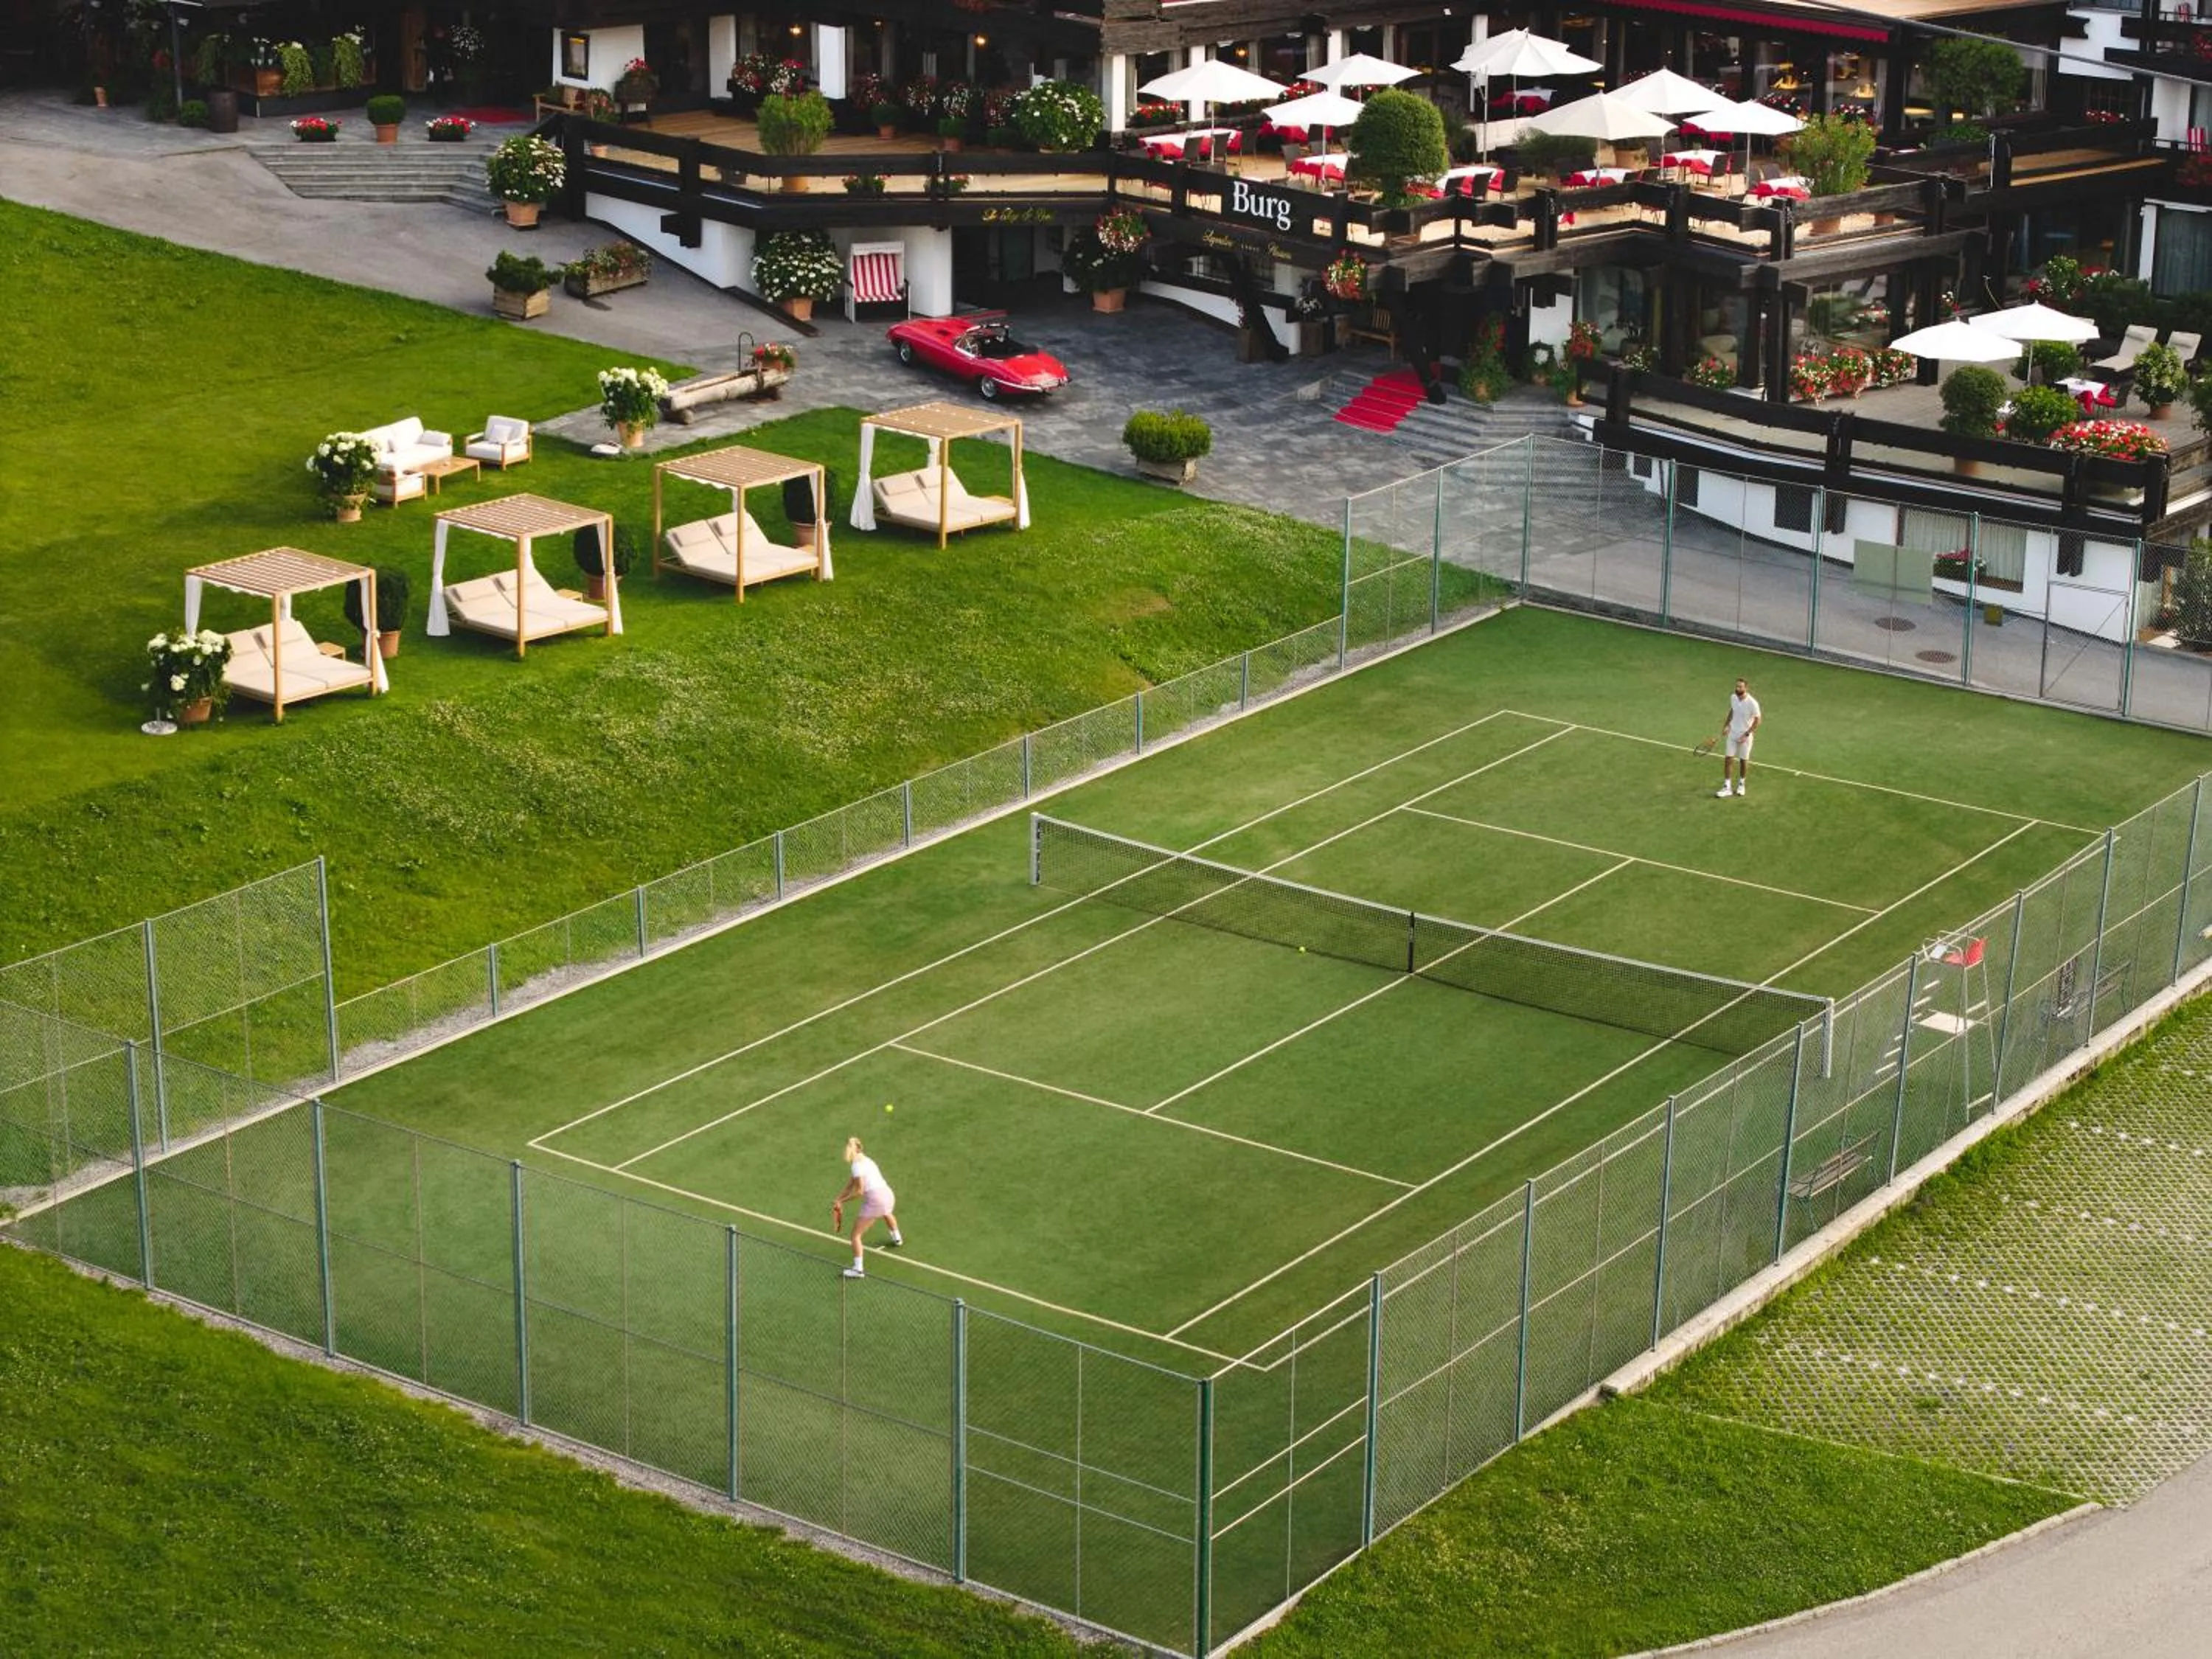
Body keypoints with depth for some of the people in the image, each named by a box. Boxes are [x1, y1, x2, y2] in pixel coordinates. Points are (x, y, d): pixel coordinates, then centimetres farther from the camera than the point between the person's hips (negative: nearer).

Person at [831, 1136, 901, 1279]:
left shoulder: (857, 1165, -10)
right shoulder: (866, 1160, 17)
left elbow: (859, 1191, -13)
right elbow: (851, 1185, 18)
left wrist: (841, 1200, -5)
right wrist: (839, 1200, 13)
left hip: (875, 1199, -9)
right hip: (888, 1194, 9)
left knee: (856, 1234, -3)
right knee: (888, 1213, 45)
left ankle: (858, 1270, -9)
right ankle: (897, 1239, 70)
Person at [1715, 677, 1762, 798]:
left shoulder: (1752, 703, -22)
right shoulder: (1733, 698, -6)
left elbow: (1757, 720, -14)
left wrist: (1747, 734, -18)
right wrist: (1726, 725, 8)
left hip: (1744, 736, -4)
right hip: (1732, 733, 4)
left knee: (1744, 761, 12)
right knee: (1728, 759, 0)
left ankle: (1741, 784, 33)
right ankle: (1726, 788, 6)